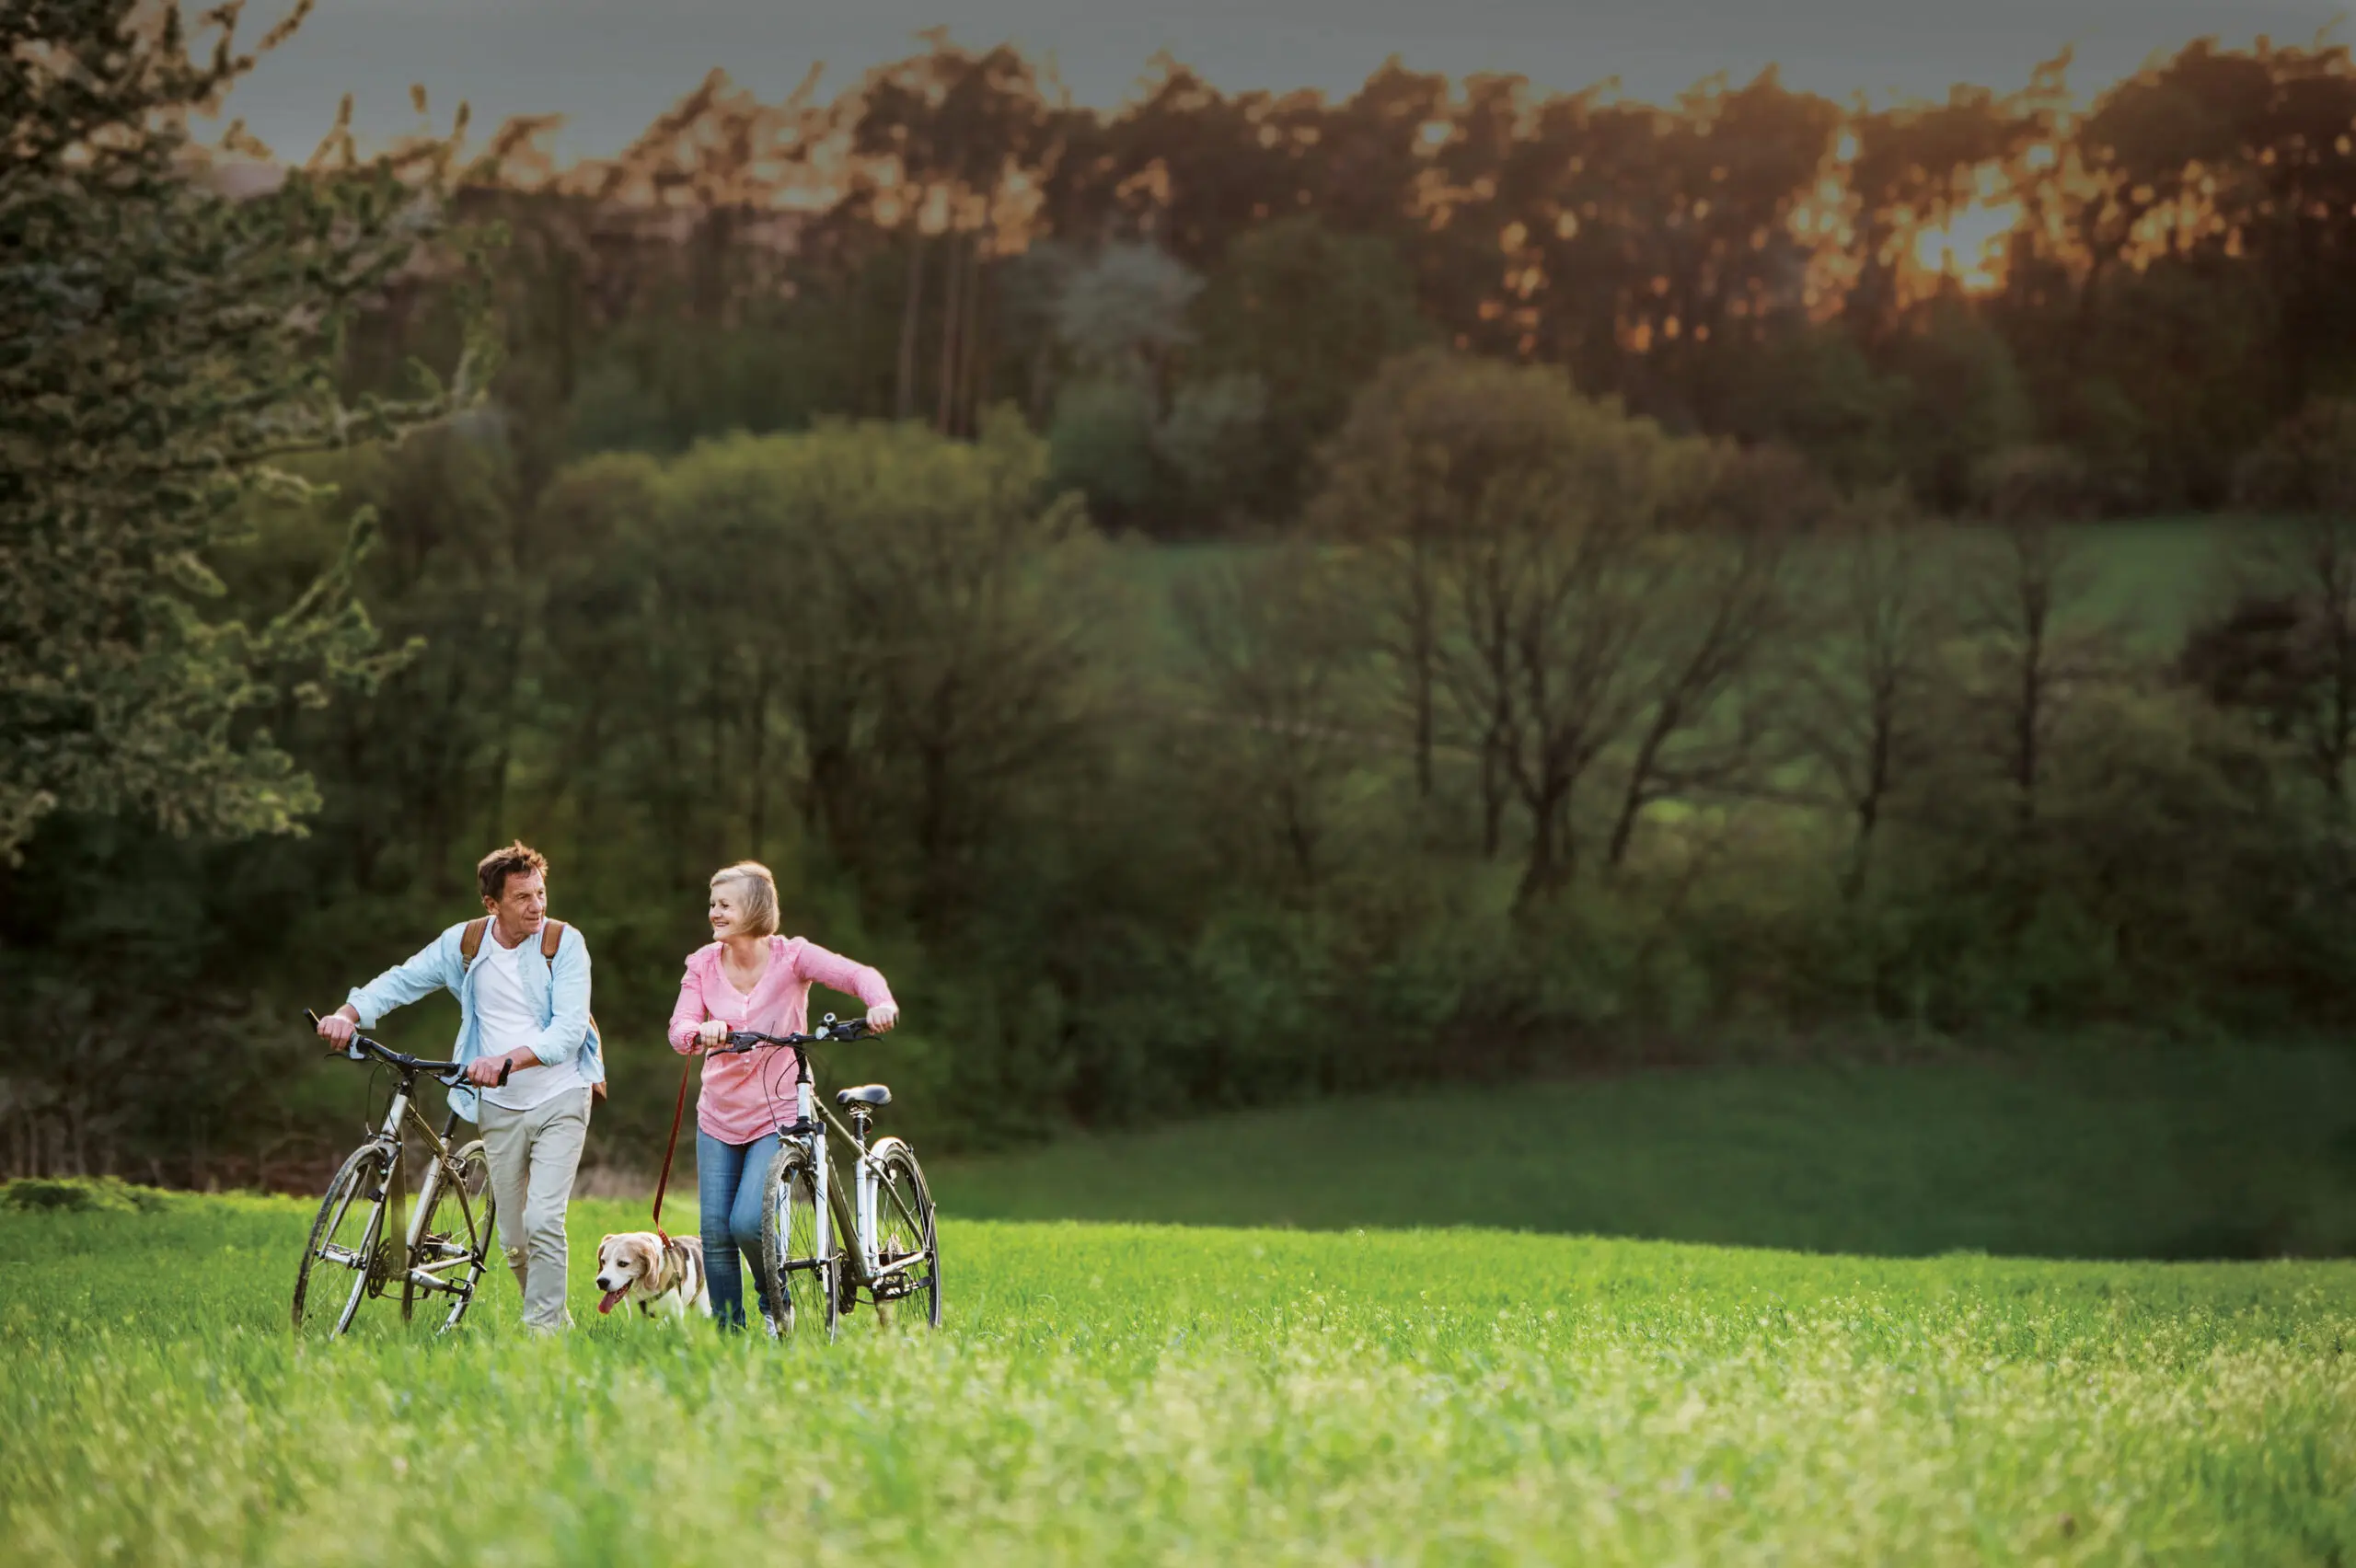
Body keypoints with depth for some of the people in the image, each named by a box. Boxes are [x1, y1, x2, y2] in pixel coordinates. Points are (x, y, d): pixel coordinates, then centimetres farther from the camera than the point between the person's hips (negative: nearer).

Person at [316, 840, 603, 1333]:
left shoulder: (564, 942, -10)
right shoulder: (465, 942, -1)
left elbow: (568, 1029, -18)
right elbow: (403, 980, 4)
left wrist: (507, 1060, -33)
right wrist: (348, 1013, -15)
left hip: (559, 1100, -3)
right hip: (500, 1108, 3)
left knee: (543, 1222, -17)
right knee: (513, 1238, 7)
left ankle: (542, 1330, -10)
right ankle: (558, 1320, 25)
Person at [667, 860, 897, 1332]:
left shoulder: (790, 956, -9)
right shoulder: (704, 964, -1)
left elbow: (858, 975, -21)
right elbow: (679, 1028, -12)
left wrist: (881, 1003, -44)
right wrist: (700, 1032, -36)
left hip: (778, 1115, -4)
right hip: (719, 1117, 4)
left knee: (748, 1222, -18)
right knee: (715, 1232, 1)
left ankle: (777, 1305, 10)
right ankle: (729, 1332, 15)